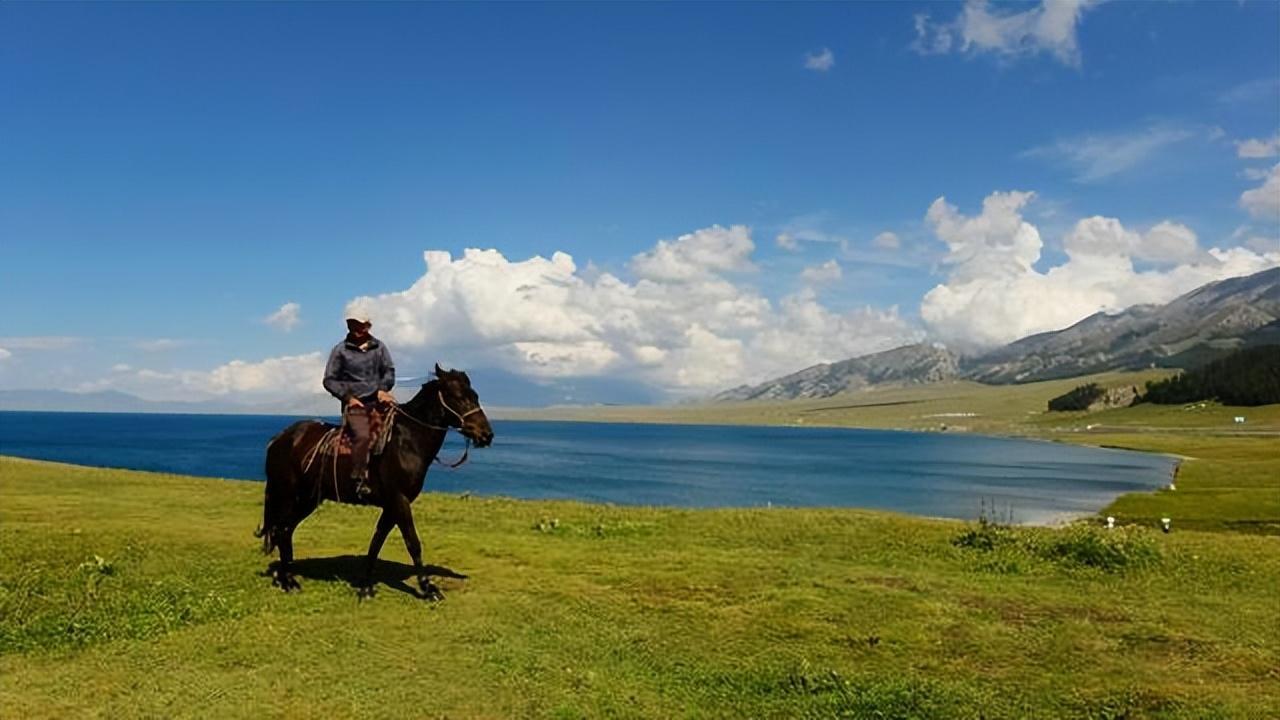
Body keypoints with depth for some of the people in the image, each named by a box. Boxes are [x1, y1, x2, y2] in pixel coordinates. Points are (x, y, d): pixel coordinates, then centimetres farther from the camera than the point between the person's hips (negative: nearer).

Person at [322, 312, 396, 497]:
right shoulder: (340, 350, 7)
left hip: (378, 401, 4)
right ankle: (359, 480, -21)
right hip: (355, 404, -4)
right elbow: (329, 380, 6)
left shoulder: (379, 347, 14)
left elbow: (389, 371, 14)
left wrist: (383, 389, -5)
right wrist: (347, 397, -6)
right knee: (362, 436, -26)